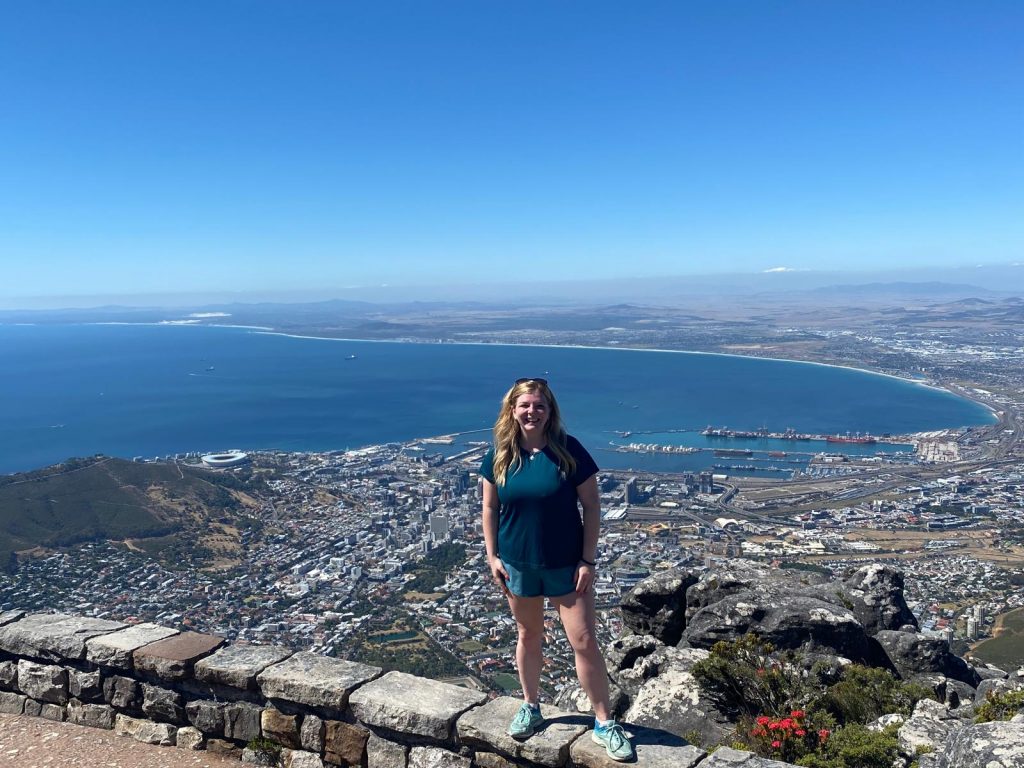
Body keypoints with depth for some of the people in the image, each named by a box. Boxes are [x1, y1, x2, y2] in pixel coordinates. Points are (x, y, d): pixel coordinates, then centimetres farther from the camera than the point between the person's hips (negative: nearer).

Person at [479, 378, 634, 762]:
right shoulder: (499, 454, -6)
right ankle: (530, 707, 38)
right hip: (518, 564, 2)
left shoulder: (569, 450, -13)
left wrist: (588, 560, -11)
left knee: (585, 641, 1)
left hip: (566, 563, -2)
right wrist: (492, 556, 0)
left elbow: (591, 505, -9)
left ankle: (604, 723, 17)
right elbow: (489, 507, 4)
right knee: (528, 636, 18)